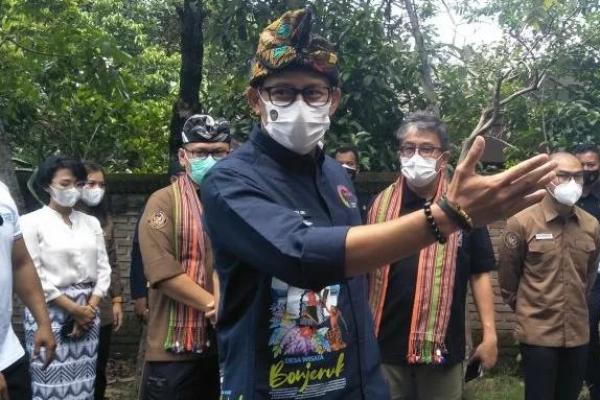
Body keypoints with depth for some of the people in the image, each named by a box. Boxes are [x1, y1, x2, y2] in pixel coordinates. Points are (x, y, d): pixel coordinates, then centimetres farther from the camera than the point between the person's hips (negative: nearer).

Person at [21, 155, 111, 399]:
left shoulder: (91, 222, 12)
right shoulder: (31, 222, -3)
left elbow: (103, 268, 9)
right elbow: (33, 275, -9)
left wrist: (90, 308, -4)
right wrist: (73, 309, -9)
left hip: (88, 312, 4)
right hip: (50, 312, -4)